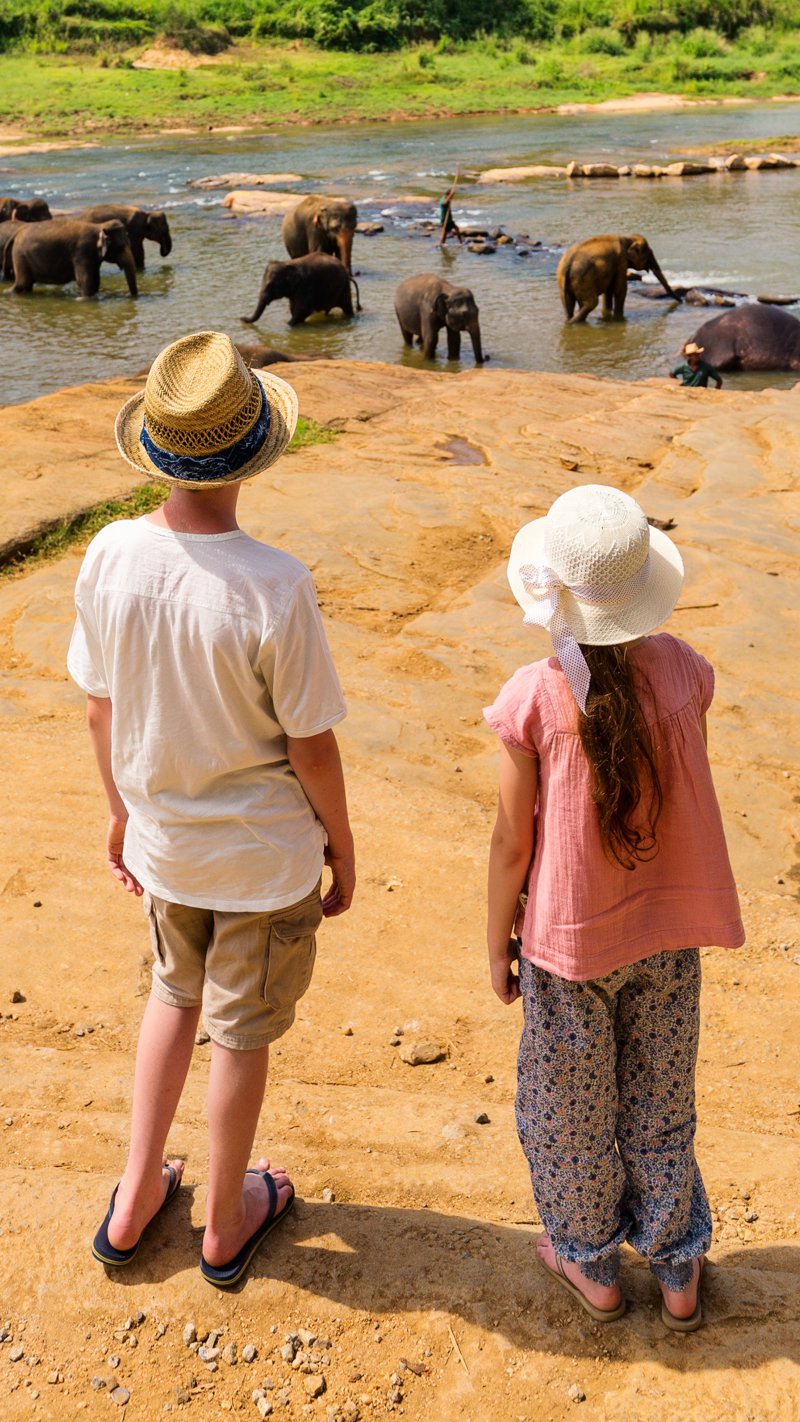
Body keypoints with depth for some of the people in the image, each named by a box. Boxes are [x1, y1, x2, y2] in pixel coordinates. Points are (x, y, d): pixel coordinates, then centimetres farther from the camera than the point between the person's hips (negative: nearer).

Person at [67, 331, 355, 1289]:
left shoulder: (109, 557, -14)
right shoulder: (274, 588, -27)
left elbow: (99, 711, -2)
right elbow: (310, 746, -18)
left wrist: (123, 812, 15)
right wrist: (342, 847, 0)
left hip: (163, 842, 4)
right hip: (267, 855, -4)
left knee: (174, 994, 29)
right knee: (240, 1033, 16)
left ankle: (135, 1201, 39)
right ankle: (226, 1225, 39)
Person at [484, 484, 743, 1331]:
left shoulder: (533, 700, -23)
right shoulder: (681, 671, -13)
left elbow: (512, 842, -15)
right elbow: (684, 797, -2)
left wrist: (497, 943, 1)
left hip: (569, 942, -3)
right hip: (668, 934, 4)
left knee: (569, 1112, 21)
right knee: (660, 1107, 24)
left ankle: (590, 1265, 42)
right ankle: (677, 1271, 41)